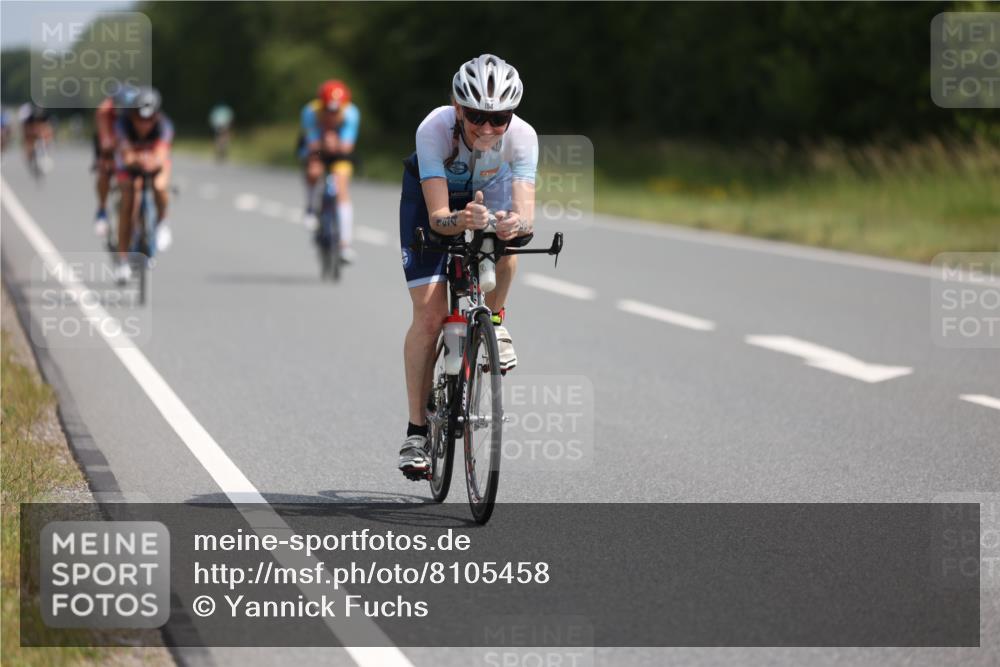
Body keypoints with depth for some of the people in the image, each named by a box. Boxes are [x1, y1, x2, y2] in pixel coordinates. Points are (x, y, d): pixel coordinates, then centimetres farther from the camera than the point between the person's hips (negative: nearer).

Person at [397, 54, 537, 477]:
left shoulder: (522, 136, -34)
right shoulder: (434, 130, -39)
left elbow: (526, 215, -42)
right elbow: (437, 216, -42)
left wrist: (516, 223, -65)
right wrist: (462, 220, -64)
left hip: (489, 190, 1)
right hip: (431, 193, -1)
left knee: (507, 236, -35)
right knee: (429, 314, -11)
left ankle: (493, 319, -4)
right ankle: (417, 430, -1)